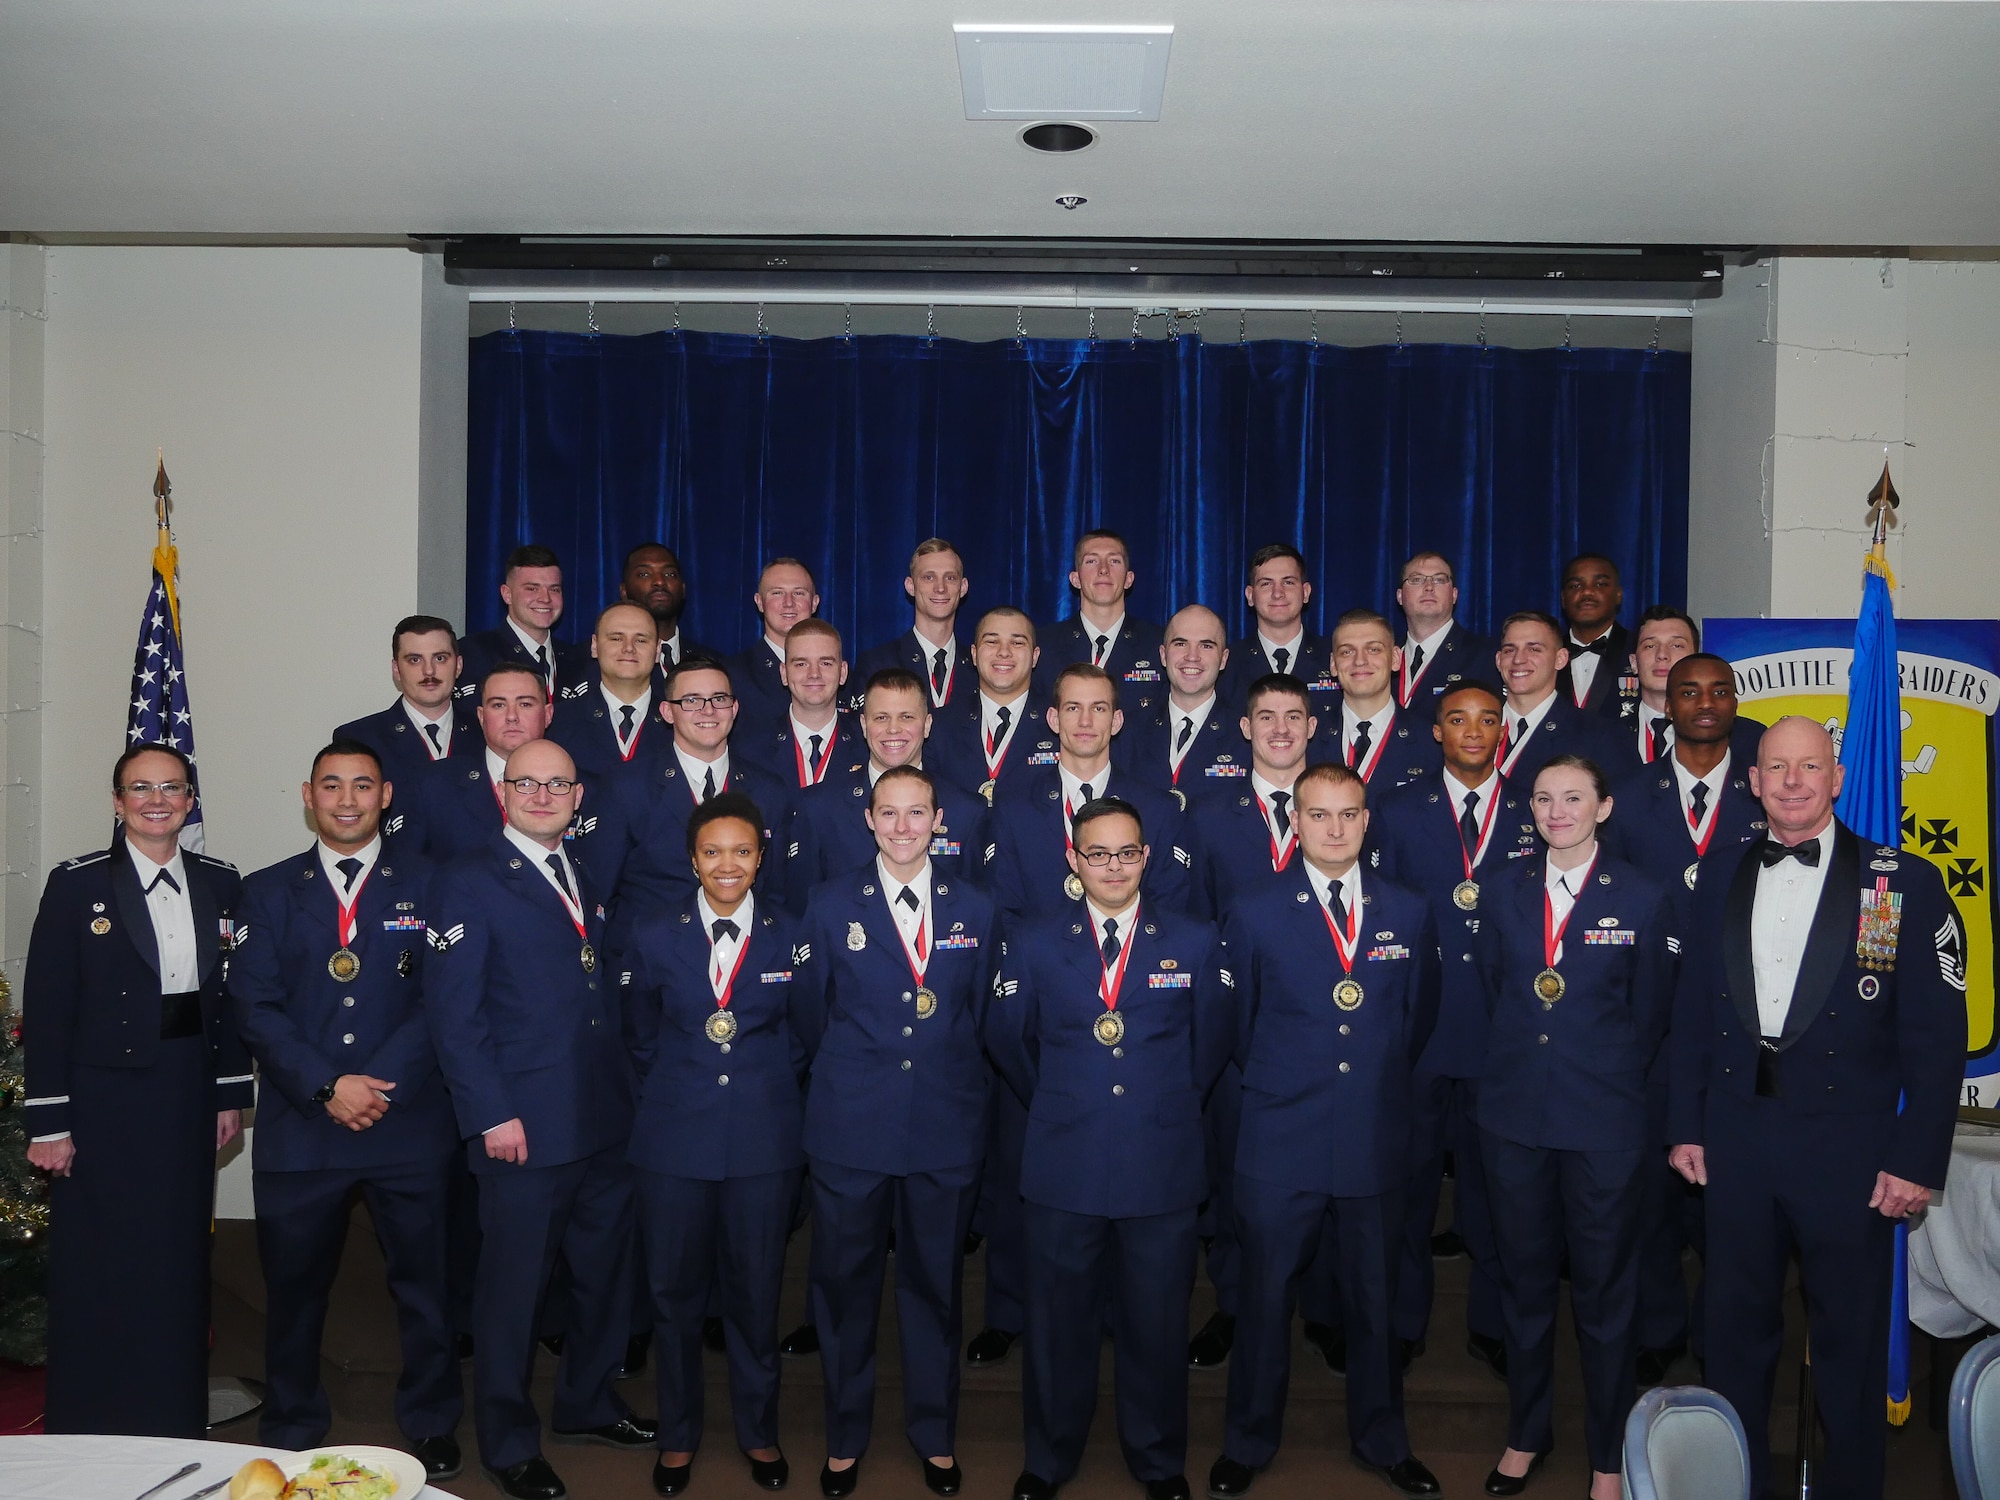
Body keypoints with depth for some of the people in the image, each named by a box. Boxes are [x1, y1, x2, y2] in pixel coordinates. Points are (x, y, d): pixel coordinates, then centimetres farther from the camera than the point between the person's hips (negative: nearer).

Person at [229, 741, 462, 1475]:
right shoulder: (267, 891, 8)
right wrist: (327, 1086, -11)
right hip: (299, 1129, 1)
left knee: (423, 1279, 7)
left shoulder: (426, 884, 4)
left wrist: (383, 1085, -12)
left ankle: (431, 1423, 24)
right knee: (293, 1284, 9)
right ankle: (289, 1430, 28)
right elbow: (254, 1007, 0)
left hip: (409, 1126, -1)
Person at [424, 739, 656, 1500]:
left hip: (607, 1119, 7)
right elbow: (453, 1010, -11)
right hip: (525, 1126, -6)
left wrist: (630, 1084, 8)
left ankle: (587, 1403, 36)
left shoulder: (585, 880, 15)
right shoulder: (468, 880, -6)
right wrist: (490, 1114, -16)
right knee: (514, 1285, 6)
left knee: (606, 1270, 16)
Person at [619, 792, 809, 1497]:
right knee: (674, 1290, 10)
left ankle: (759, 1432, 29)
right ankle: (678, 1434, 29)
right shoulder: (653, 939, 2)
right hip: (673, 1141, 1)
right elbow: (641, 1042, 11)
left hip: (766, 1141, 0)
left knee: (756, 1291, 9)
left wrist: (769, 1095, 6)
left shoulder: (790, 939, 0)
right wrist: (672, 1099, 9)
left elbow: (801, 1040, 9)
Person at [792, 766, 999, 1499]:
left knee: (934, 1284, 12)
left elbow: (979, 1013, 10)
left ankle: (935, 1437, 29)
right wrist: (847, 1080, 10)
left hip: (946, 1131, 1)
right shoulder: (831, 905, 0)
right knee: (845, 1286, 9)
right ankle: (845, 1439, 26)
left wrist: (949, 1079, 10)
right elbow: (814, 1012, 6)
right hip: (850, 1131, -1)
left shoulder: (974, 911, 4)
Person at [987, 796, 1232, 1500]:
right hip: (1062, 1168, 0)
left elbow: (1214, 1041, 10)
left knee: (1157, 1323, 11)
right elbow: (1007, 1041, 11)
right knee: (1059, 1321, 11)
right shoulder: (1033, 945, 1)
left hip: (1163, 1169, 0)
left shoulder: (1196, 943, 1)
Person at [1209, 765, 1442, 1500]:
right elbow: (1239, 1024, 5)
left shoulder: (1410, 914, 3)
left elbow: (1418, 1017, 14)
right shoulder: (1254, 915, -4)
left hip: (1376, 1142, 2)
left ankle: (1381, 1439, 34)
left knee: (1374, 1299, 15)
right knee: (1265, 1299, 10)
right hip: (1280, 1141, -2)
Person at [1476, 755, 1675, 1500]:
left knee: (1605, 1291, 7)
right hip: (1515, 1116, 3)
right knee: (1524, 1280, 14)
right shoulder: (1505, 892, 4)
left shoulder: (1641, 899, -4)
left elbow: (1649, 1015, 2)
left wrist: (1606, 1077, 4)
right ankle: (1527, 1433, 32)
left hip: (1605, 1123, -3)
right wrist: (1516, 1063, 7)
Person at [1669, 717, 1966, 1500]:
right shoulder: (1721, 877, 5)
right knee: (1738, 1326, 15)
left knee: (1849, 1341, 10)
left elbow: (1937, 1036, -7)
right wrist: (1685, 1126, 6)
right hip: (1735, 1140, 3)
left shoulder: (1905, 883, -6)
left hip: (1849, 1148, -3)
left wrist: (1917, 1160, -10)